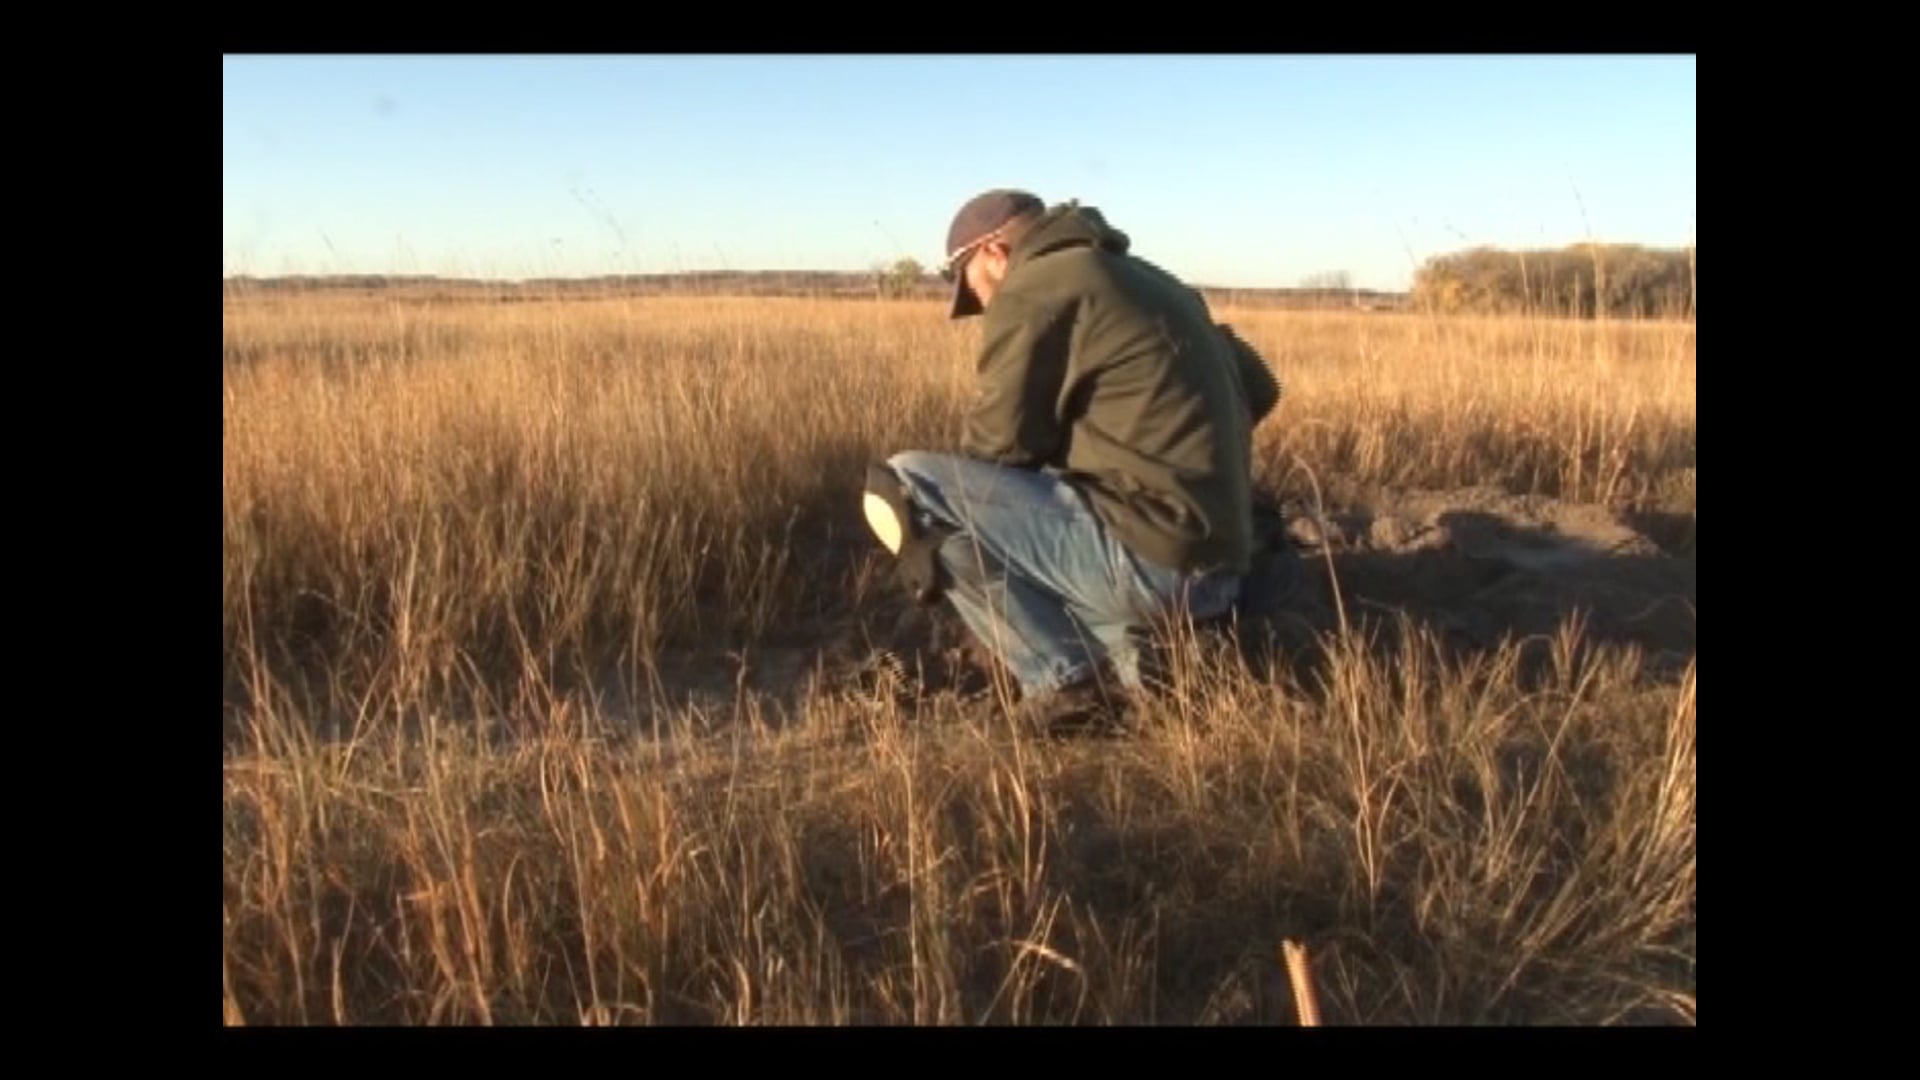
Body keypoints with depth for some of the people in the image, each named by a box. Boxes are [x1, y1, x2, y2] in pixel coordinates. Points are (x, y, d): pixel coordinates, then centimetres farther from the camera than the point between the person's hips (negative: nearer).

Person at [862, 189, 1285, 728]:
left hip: (1148, 559, -9)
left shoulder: (1033, 289, -6)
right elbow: (1259, 389, 25)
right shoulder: (1152, 281, 20)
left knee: (904, 487, -7)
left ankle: (1066, 682, -5)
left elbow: (997, 443, -5)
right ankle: (1121, 652, 10)